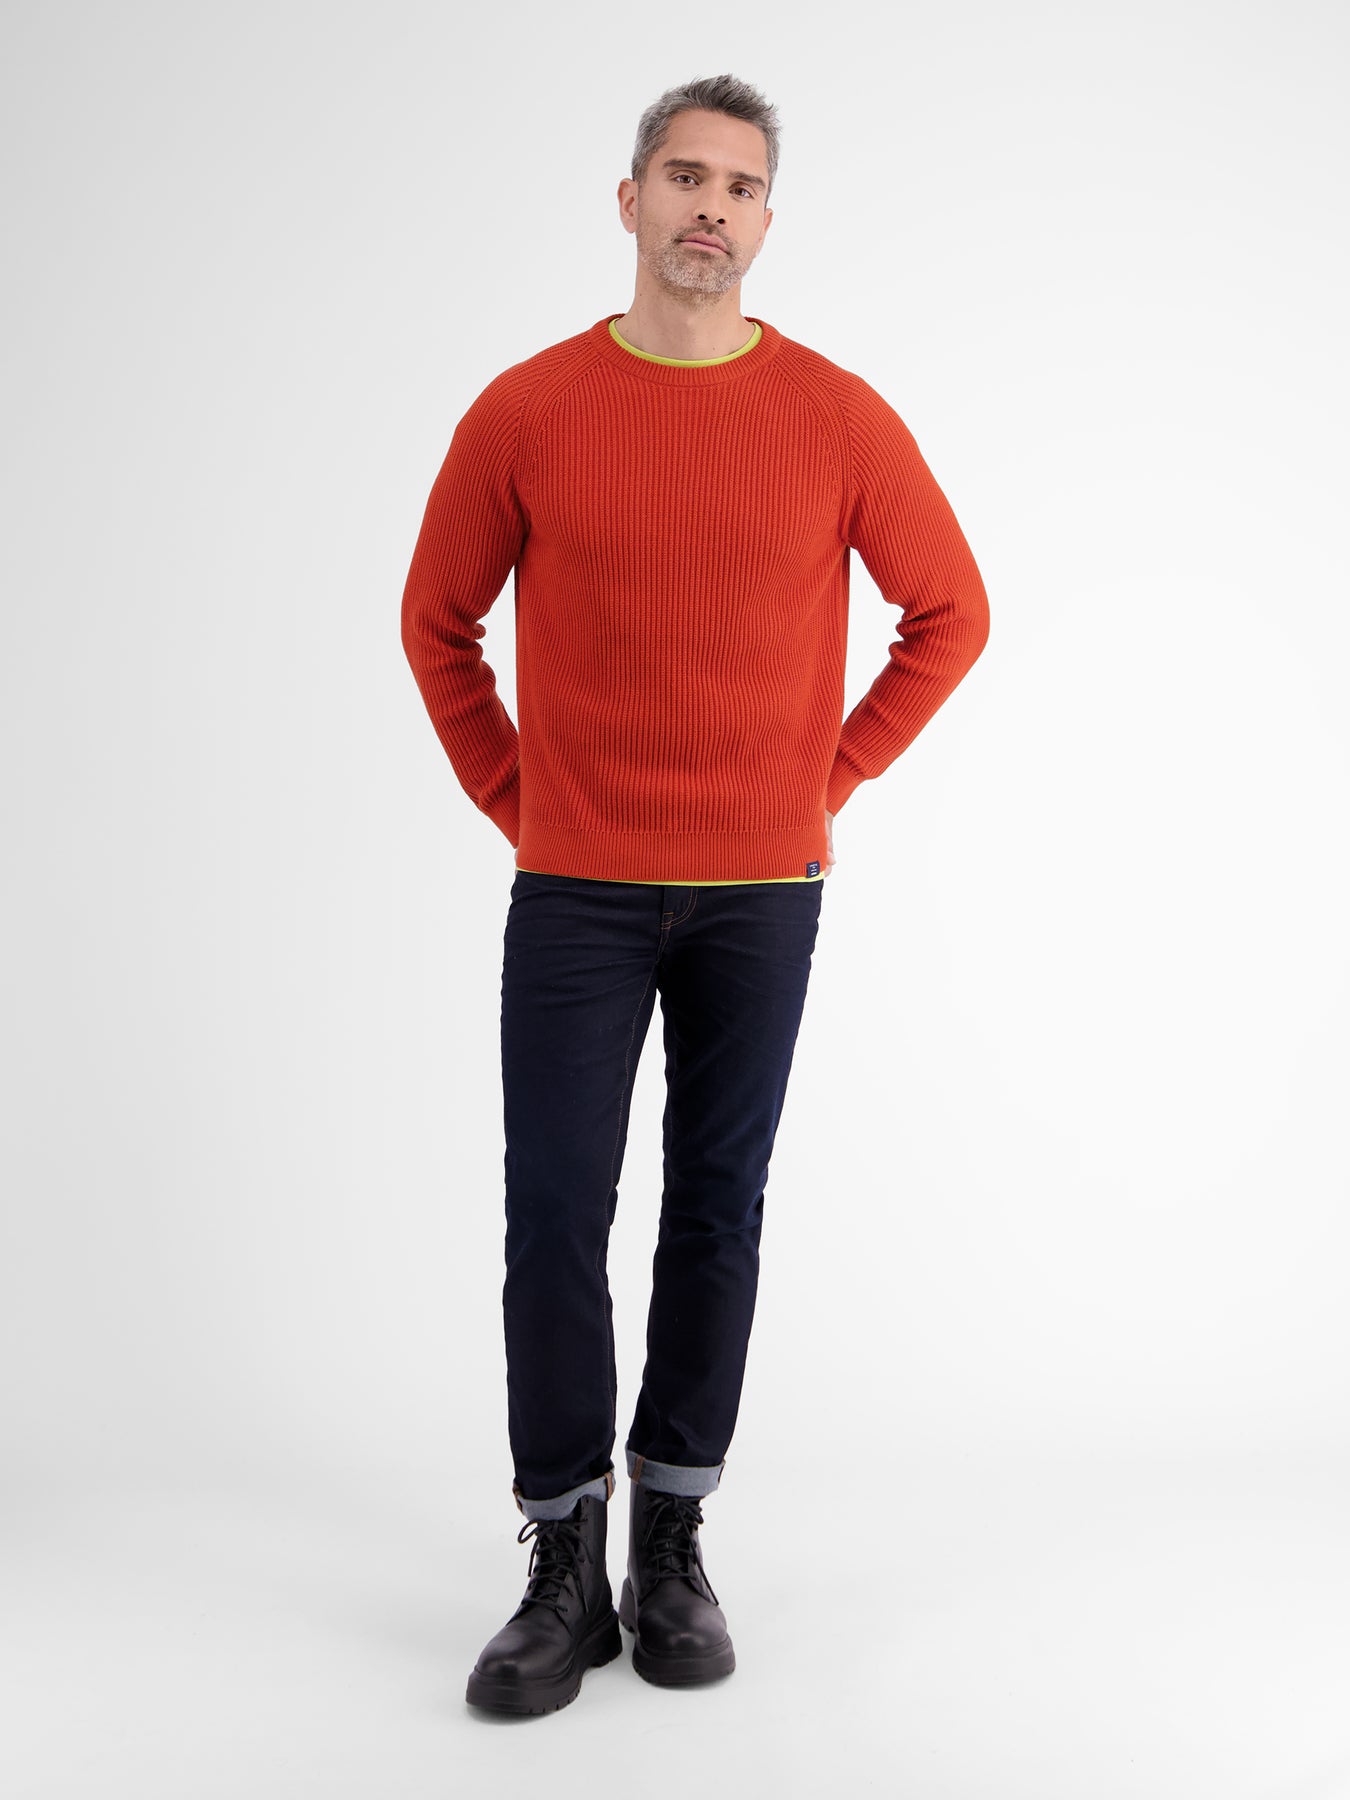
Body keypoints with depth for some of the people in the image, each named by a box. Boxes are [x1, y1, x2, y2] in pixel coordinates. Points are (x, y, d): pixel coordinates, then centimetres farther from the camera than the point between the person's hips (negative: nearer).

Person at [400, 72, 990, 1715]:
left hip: (762, 893, 1)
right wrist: (512, 795, 5)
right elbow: (437, 621, 10)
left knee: (717, 1208, 8)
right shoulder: (524, 413, -2)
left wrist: (833, 776, 3)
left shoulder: (839, 420, -2)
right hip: (576, 889, 0)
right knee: (555, 1216, -2)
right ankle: (563, 1569, 12)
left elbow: (949, 613, 8)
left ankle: (673, 1544, 23)